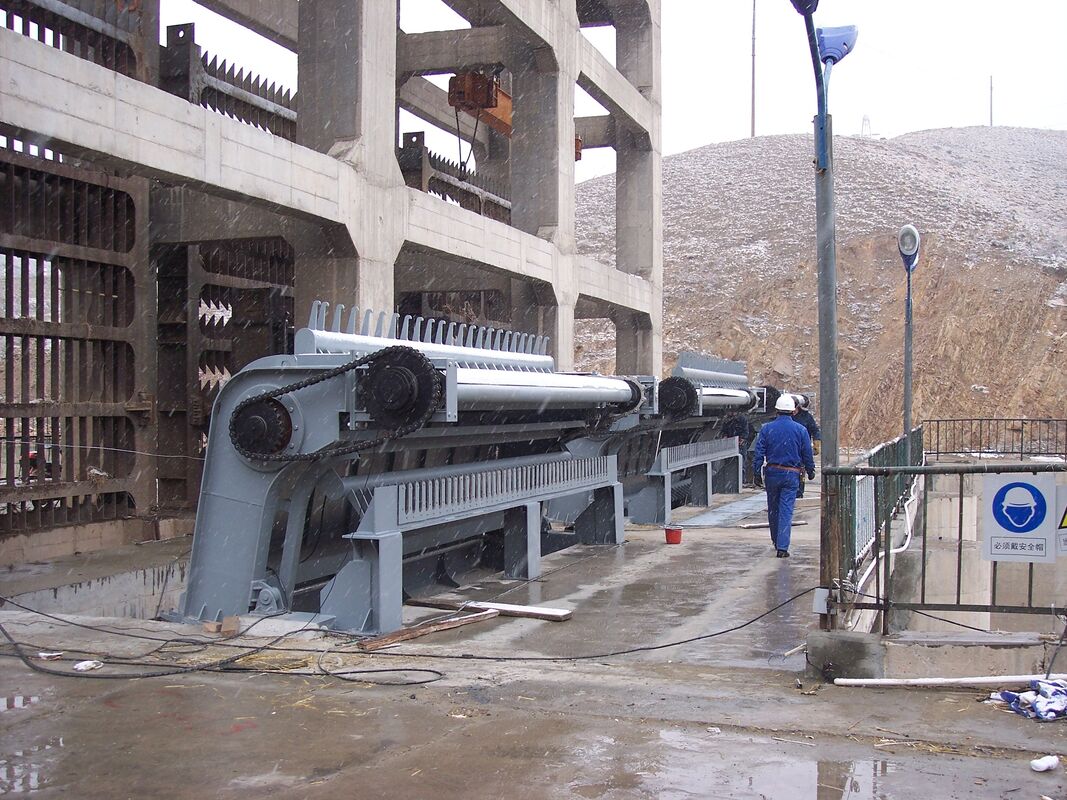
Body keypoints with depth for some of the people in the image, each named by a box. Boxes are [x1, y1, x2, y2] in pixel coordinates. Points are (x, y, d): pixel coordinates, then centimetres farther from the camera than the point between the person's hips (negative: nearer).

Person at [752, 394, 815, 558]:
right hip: (792, 474, -1)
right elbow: (808, 455, 3)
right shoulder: (800, 430, -3)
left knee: (773, 509, 16)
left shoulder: (766, 429, -2)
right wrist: (810, 471, 17)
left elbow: (759, 453, -2)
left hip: (772, 473, 1)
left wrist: (757, 473, 4)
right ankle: (782, 547, -9)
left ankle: (776, 542, 29)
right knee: (786, 510, -2)